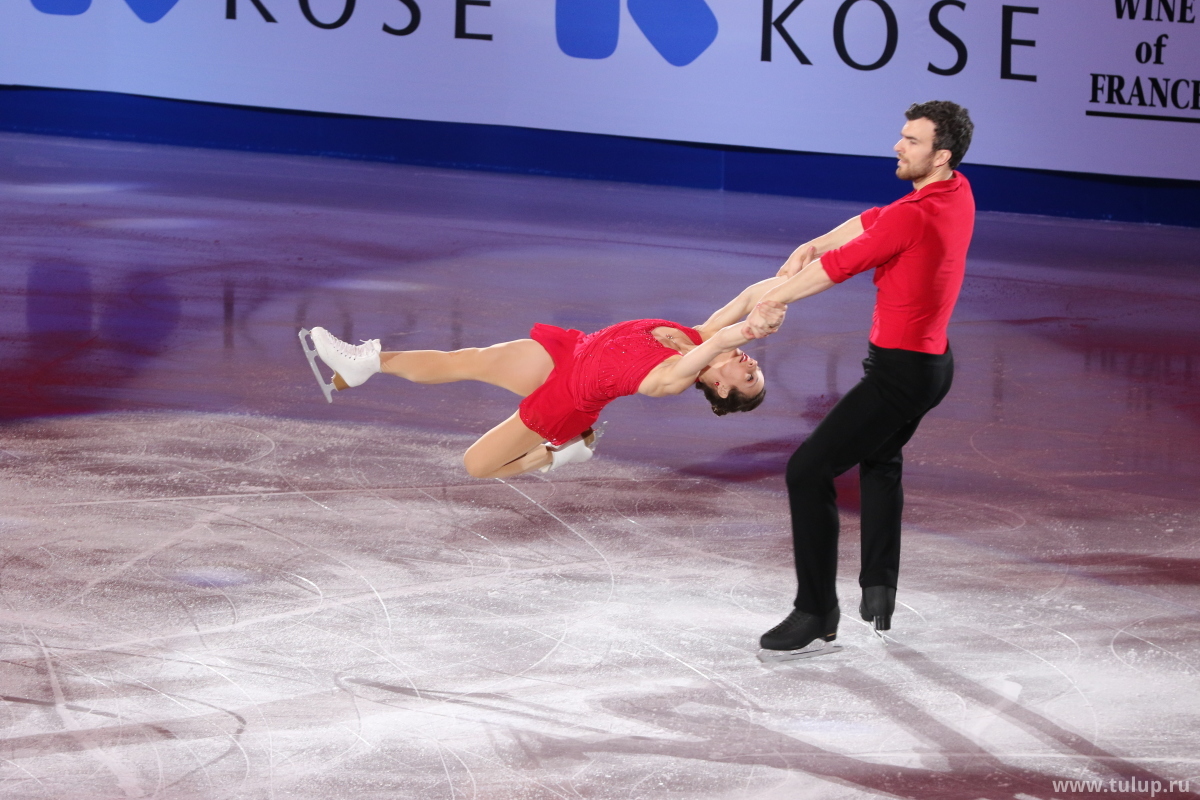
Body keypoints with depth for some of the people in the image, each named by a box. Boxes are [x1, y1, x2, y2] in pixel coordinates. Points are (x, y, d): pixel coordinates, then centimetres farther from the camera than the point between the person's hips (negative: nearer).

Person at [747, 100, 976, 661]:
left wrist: (771, 303, -3)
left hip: (900, 373, -11)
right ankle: (878, 593, 31)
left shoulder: (914, 217, -25)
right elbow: (872, 221, 13)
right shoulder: (958, 193, 4)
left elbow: (835, 268, -16)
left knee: (808, 472, -11)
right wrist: (811, 245, 1)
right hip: (932, 362, 11)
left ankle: (816, 619, -10)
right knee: (880, 461, 34)